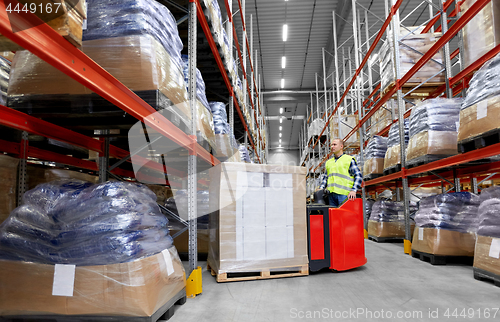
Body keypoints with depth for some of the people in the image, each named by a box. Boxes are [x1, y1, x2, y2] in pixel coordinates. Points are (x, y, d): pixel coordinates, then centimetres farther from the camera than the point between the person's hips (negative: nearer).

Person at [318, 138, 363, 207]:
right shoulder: (328, 162, 23)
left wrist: (353, 190, -13)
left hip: (344, 194, -5)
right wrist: (321, 188, 9)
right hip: (331, 194, 5)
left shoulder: (349, 160, 6)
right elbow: (326, 177, 27)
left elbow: (358, 176, 0)